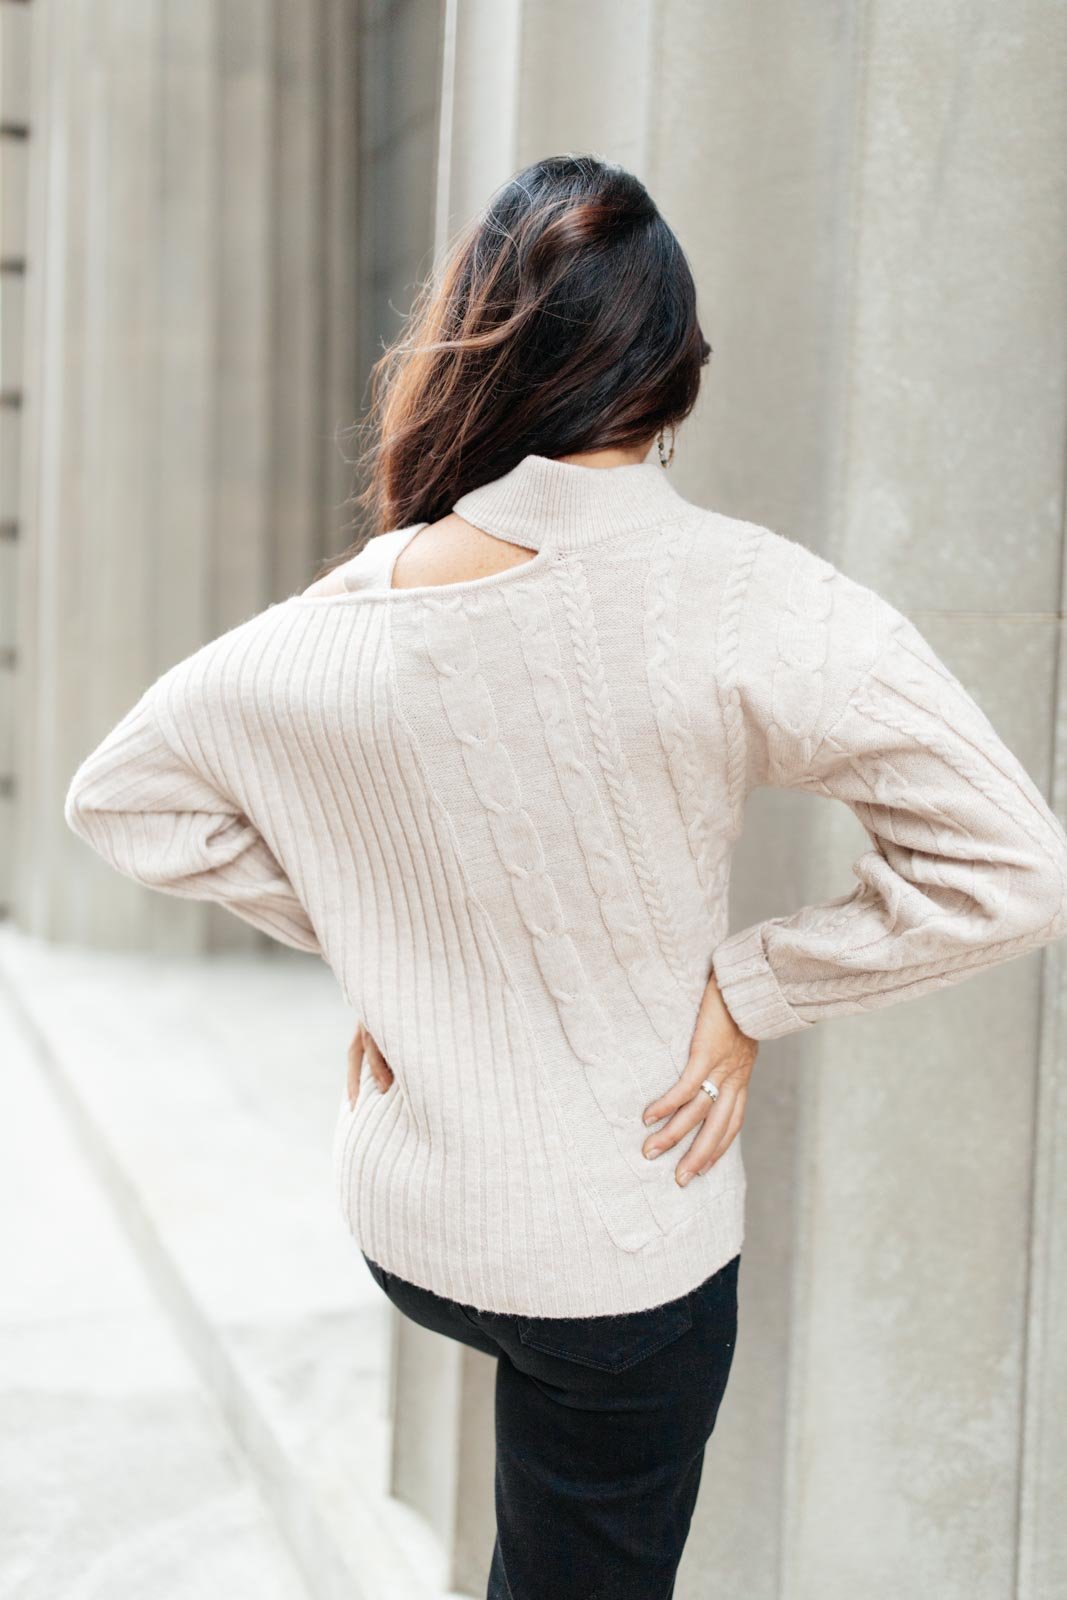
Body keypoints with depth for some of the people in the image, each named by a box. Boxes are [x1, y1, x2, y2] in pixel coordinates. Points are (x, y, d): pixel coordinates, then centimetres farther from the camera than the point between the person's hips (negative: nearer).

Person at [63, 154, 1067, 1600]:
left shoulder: (332, 625, -13)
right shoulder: (744, 601, -24)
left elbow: (119, 797, 1)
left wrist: (350, 933, 3)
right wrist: (753, 988, -12)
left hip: (398, 1223, 3)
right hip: (625, 1257, -2)